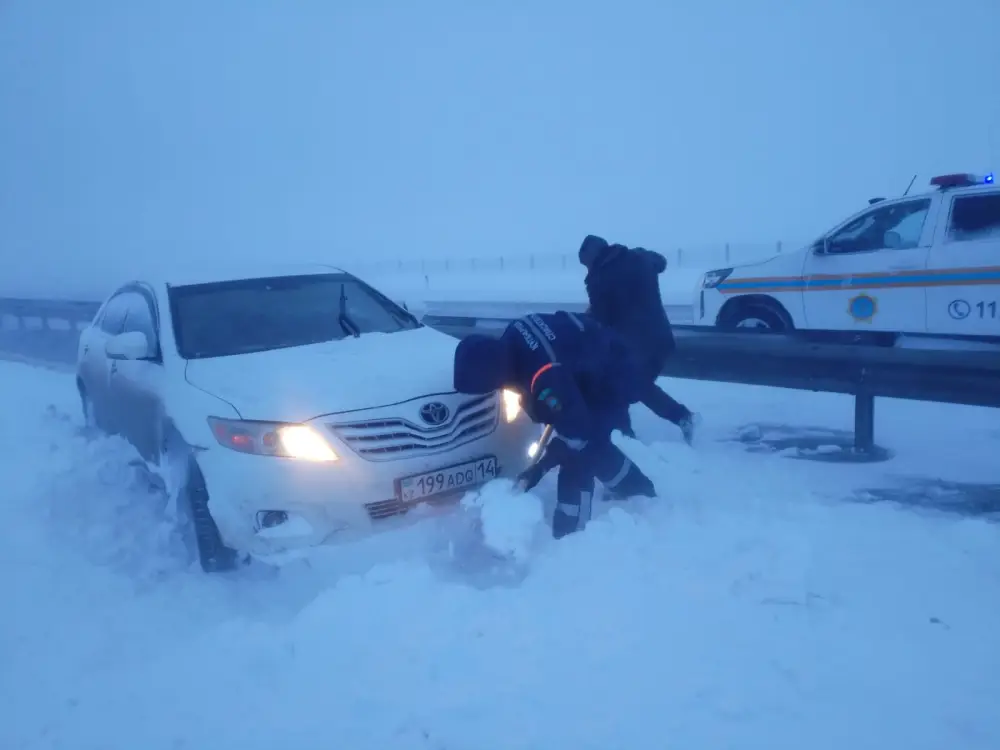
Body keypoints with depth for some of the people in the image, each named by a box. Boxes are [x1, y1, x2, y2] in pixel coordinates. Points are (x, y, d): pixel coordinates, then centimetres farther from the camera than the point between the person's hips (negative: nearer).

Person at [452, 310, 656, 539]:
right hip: (595, 367, 9)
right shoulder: (511, 338, -14)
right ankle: (643, 494, 39)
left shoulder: (546, 376, -41)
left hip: (614, 382, -9)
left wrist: (541, 467, -20)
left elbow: (576, 432, -29)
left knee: (576, 460, -12)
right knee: (593, 445, 18)